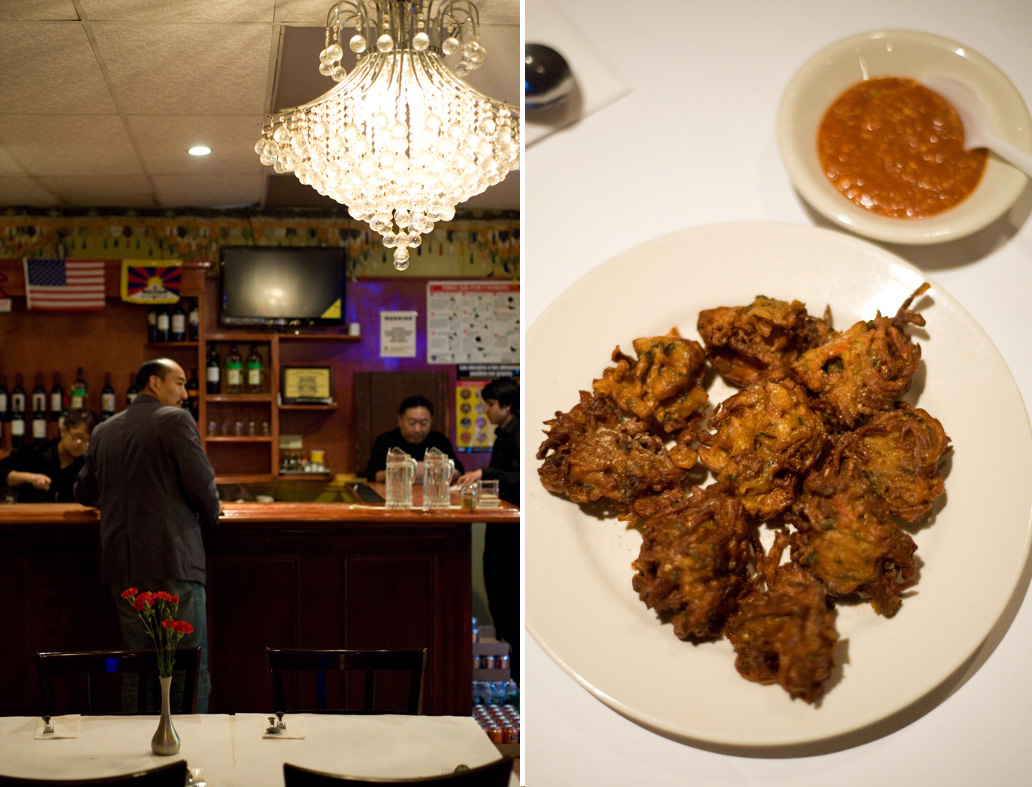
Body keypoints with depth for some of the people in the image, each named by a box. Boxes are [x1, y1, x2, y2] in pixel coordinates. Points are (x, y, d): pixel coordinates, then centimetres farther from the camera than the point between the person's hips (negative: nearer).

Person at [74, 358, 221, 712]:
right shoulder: (175, 421, -4)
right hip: (172, 560, -6)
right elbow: (202, 484, -11)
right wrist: (210, 517, 9)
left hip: (122, 564, 6)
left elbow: (85, 493, 23)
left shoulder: (103, 431, 14)